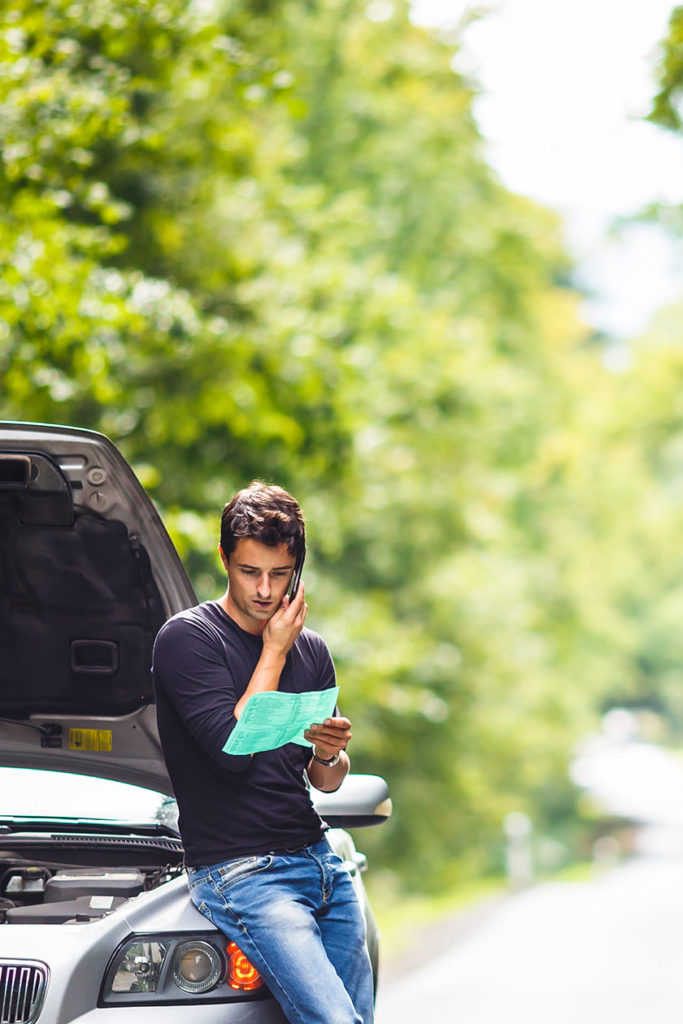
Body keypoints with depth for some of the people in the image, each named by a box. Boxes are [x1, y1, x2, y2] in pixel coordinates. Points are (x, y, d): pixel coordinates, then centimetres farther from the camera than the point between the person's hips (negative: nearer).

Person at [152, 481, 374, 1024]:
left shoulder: (311, 649, 15)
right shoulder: (187, 638, -6)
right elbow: (234, 750, -16)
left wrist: (329, 755, -7)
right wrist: (274, 651, -8)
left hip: (320, 858, 7)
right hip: (240, 872, -7)